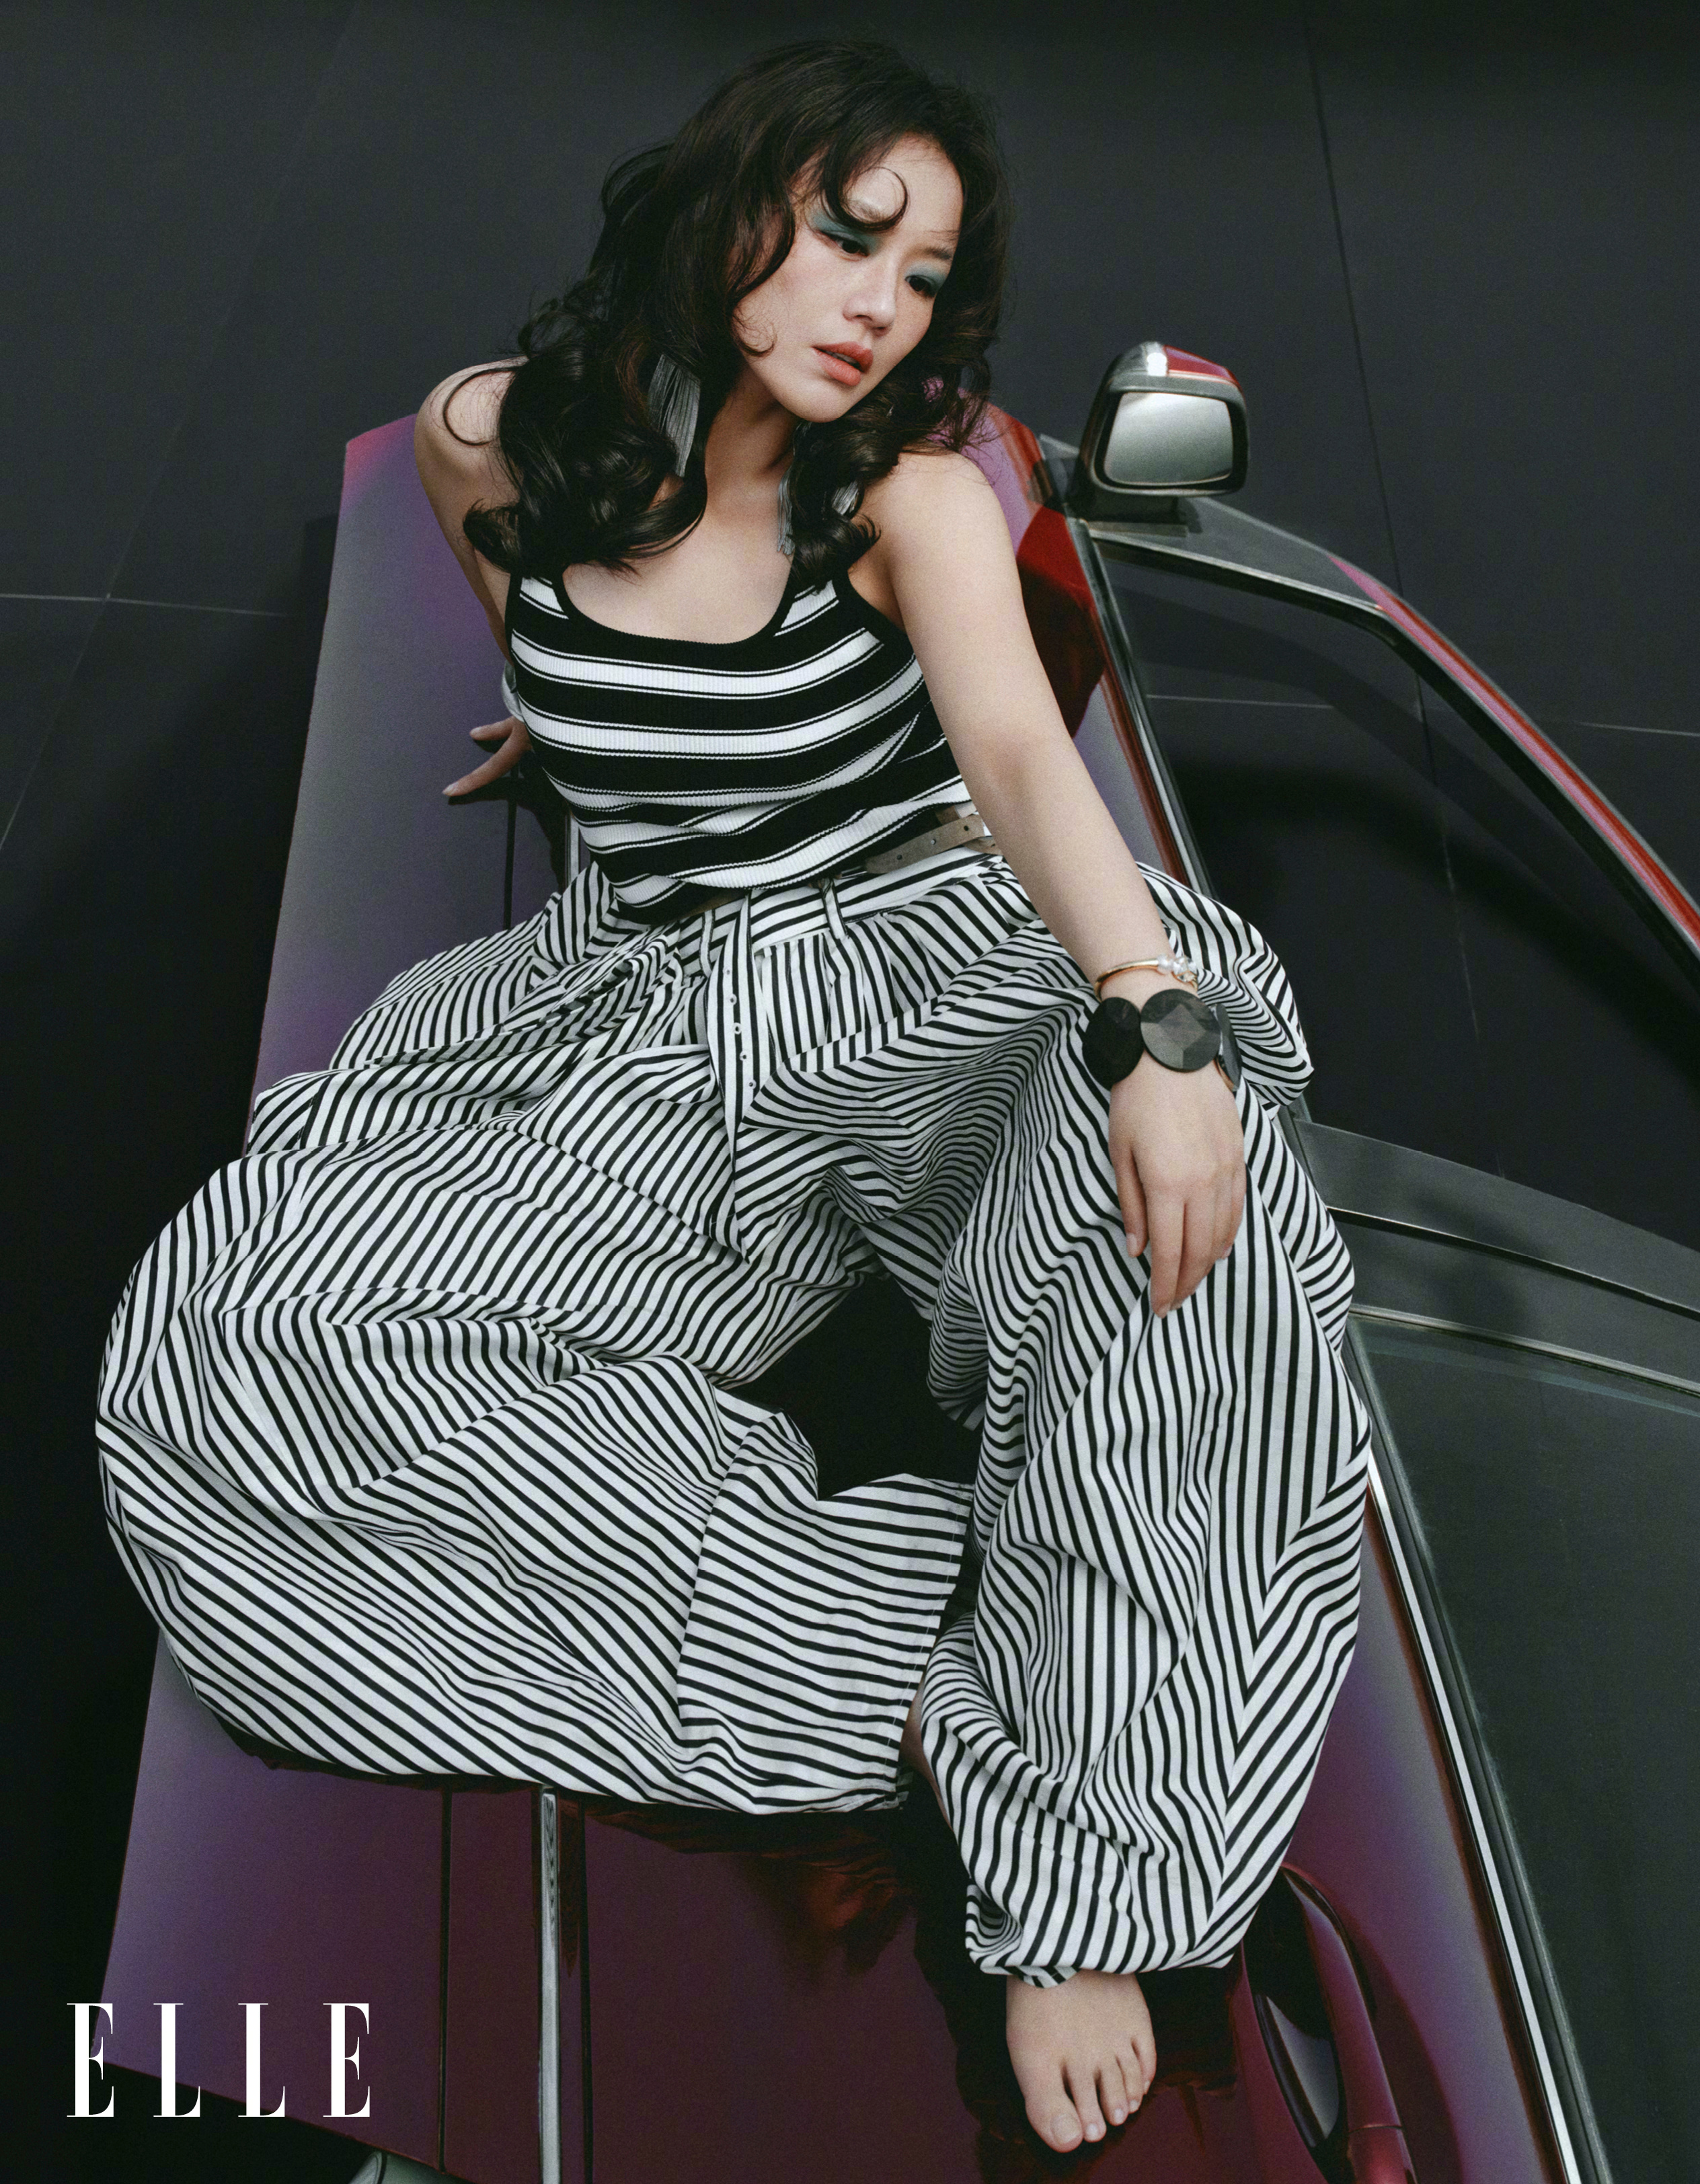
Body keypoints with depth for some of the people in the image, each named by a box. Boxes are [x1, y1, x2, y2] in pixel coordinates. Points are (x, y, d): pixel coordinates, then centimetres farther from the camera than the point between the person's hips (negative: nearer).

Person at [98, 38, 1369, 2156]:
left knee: (1190, 1206, -36)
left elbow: (1019, 752, -25)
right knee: (216, 1333, -20)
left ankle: (1082, 1875, -27)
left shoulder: (908, 478, -7)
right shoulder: (489, 440, 0)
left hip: (921, 977, -2)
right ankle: (885, 1656, -29)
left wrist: (1154, 1022, -42)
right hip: (648, 1023, 2)